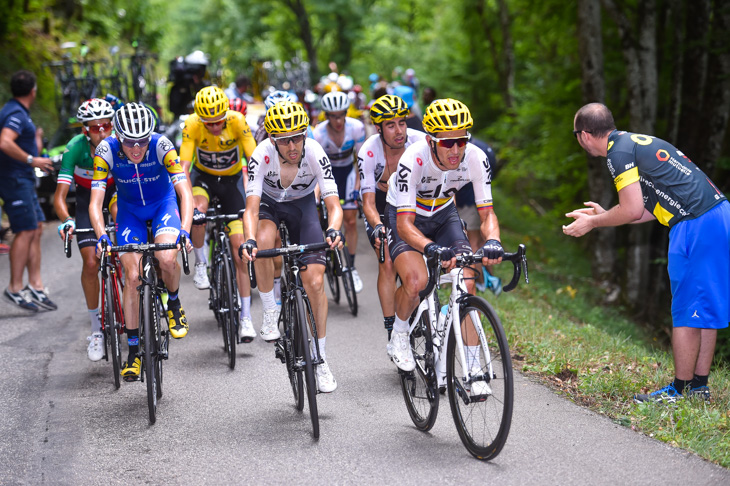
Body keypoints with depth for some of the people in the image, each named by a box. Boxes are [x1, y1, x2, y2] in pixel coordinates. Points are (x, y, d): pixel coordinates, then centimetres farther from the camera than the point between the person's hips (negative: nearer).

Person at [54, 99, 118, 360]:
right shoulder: (75, 148, -29)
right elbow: (59, 195, -31)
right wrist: (66, 220, -50)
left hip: (116, 191, 1)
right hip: (87, 197, -1)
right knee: (91, 263, -12)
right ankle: (96, 330, 0)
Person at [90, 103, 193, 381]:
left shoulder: (161, 146, -29)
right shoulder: (106, 151, -26)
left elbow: (185, 192, -33)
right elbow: (95, 202, -26)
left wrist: (185, 231, -47)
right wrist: (101, 236, -43)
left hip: (163, 203, -1)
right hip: (130, 209, 1)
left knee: (166, 259, -28)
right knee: (132, 276, -10)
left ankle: (174, 305, 6)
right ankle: (133, 352, 1)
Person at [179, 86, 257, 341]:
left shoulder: (237, 121, -27)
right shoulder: (192, 125, -26)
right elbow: (184, 167, -29)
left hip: (232, 179, 0)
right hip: (203, 176, 0)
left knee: (240, 248, -7)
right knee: (198, 210, -36)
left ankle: (246, 317, 0)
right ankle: (201, 265, -8)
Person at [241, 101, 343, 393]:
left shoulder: (315, 154, -30)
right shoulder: (262, 155, -31)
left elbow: (334, 205, -32)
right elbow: (251, 209, -36)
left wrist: (334, 229, -54)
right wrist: (249, 241, -55)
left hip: (303, 204, 0)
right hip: (269, 202, 0)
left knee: (314, 281, -13)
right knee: (264, 243, -36)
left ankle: (321, 359, -1)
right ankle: (269, 313, -14)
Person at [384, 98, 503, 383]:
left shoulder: (475, 159, -26)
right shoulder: (413, 160, -36)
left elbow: (486, 212, -21)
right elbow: (405, 224, -38)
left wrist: (492, 241, -43)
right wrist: (432, 248, -57)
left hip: (443, 214, 3)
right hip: (405, 215, -3)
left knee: (467, 284, -15)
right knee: (417, 280, -28)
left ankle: (473, 369, -8)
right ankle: (399, 335, 3)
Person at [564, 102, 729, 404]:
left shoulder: (619, 150, -7)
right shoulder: (638, 142, 23)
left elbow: (633, 211, -12)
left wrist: (593, 223, 2)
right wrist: (604, 215, 29)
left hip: (696, 226, -10)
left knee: (686, 311, -3)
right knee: (704, 308, 14)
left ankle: (682, 390, 3)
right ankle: (699, 385, 20)